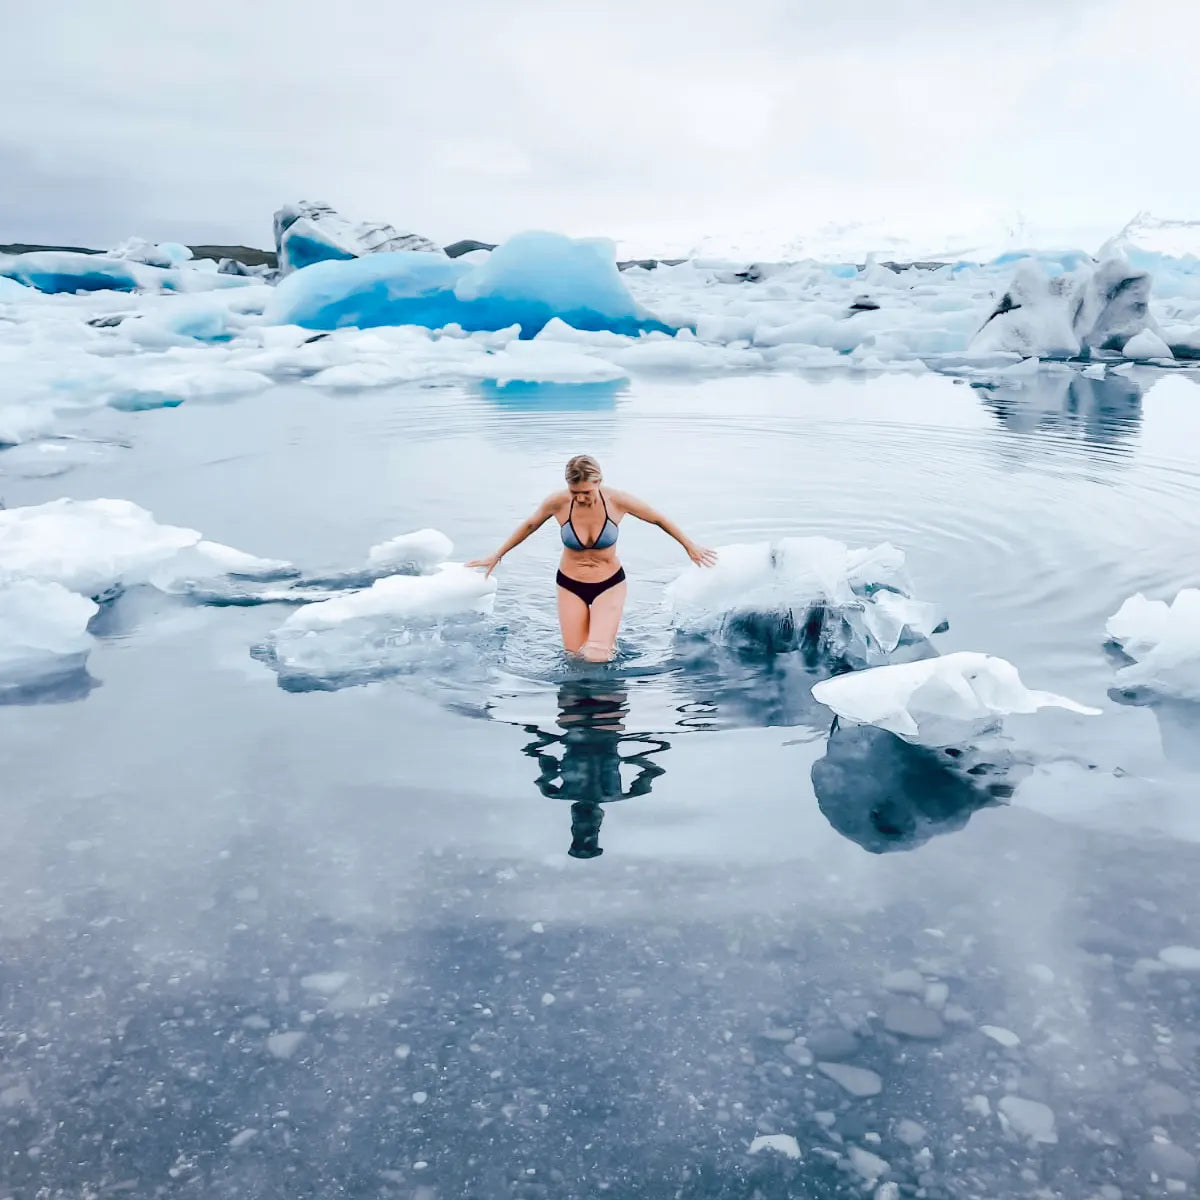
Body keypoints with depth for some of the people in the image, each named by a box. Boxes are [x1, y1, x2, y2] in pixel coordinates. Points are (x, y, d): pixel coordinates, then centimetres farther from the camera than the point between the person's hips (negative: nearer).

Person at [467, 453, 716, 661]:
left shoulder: (616, 501, -20)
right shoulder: (557, 503, -18)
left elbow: (659, 519, -4)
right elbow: (530, 525, 2)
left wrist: (690, 546, 7)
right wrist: (497, 556, 13)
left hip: (610, 584, -1)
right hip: (570, 586, 2)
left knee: (596, 656, -17)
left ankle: (607, 636, 20)